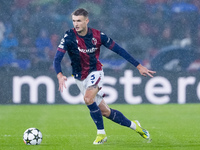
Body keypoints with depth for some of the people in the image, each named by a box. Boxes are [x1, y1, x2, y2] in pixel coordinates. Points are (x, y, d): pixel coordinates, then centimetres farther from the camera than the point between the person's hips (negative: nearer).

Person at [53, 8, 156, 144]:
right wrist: (60, 75, -42)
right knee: (105, 112, 5)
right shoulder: (69, 37, -15)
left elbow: (119, 50, -4)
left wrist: (139, 66, -4)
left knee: (88, 98, -31)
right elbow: (57, 59, -21)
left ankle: (101, 133, -14)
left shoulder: (97, 36, -13)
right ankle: (133, 125, 25)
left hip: (95, 72, -2)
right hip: (80, 77, 2)